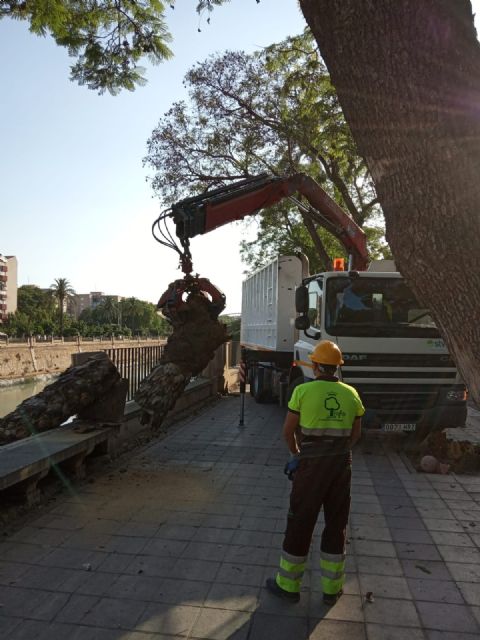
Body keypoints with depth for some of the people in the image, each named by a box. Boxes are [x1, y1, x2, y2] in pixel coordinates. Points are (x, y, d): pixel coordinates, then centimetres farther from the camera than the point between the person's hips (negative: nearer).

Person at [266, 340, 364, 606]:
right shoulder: (351, 393, 0)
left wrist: (296, 453, 11)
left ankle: (288, 585, 22)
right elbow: (356, 433, 8)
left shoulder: (303, 391, -11)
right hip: (341, 464, 4)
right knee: (336, 524, 16)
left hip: (311, 464, -3)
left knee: (300, 523, 9)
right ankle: (332, 588, 28)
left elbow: (288, 430, -6)